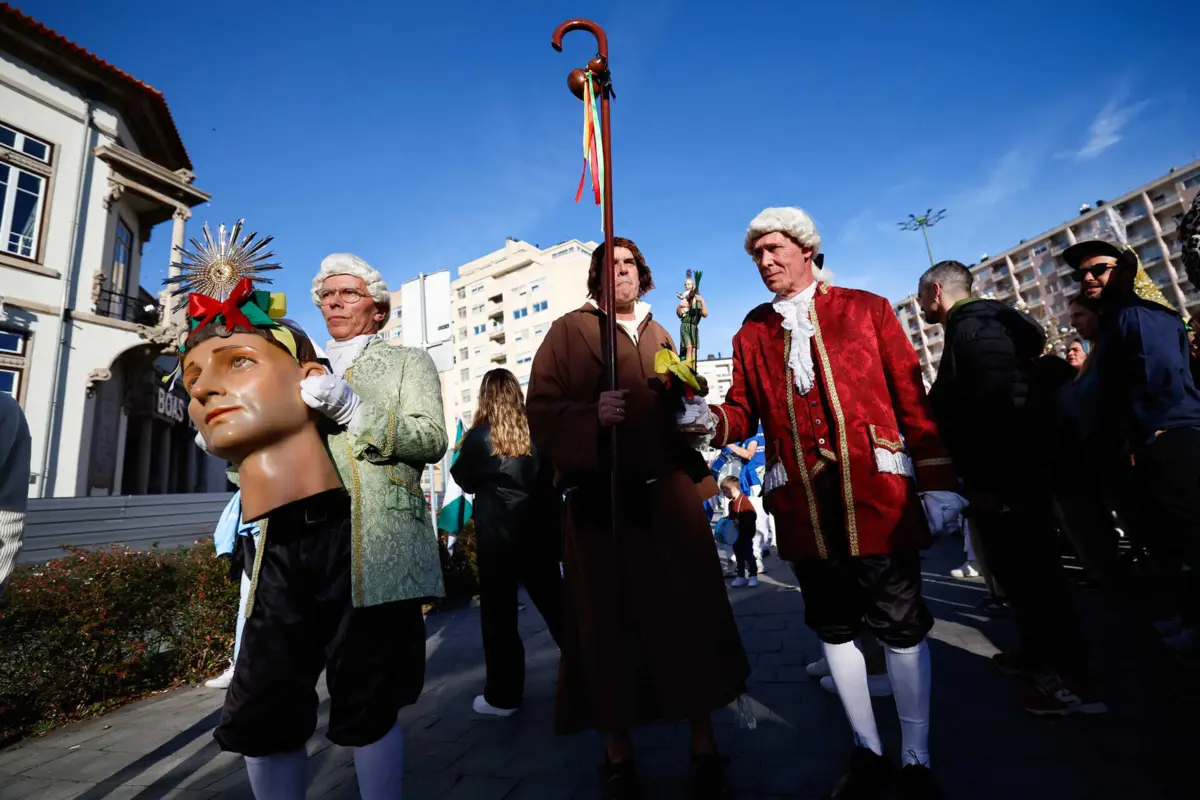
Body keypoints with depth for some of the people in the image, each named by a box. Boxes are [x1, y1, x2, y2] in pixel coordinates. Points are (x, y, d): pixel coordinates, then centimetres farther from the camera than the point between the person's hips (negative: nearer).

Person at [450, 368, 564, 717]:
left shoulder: (478, 436, -9)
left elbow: (464, 479, 5)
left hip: (496, 533, -3)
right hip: (536, 529, 4)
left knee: (499, 613, 7)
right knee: (554, 602, 16)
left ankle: (503, 696, 17)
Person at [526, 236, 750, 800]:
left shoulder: (660, 334, 19)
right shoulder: (570, 331, 3)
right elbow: (540, 413, -5)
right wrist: (592, 415, -21)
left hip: (671, 493, 4)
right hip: (602, 499, -4)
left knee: (688, 616, 7)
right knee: (610, 622, 5)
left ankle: (703, 746, 26)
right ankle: (618, 753, 26)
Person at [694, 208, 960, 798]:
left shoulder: (866, 309, 6)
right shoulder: (751, 333, 11)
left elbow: (911, 397, 3)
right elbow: (745, 410, 5)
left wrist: (937, 480, -1)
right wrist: (714, 421, -18)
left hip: (875, 491, -2)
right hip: (802, 501, 2)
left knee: (901, 625, 7)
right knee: (834, 628, 13)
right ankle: (868, 752, 34)